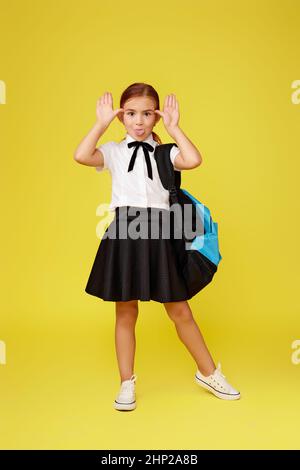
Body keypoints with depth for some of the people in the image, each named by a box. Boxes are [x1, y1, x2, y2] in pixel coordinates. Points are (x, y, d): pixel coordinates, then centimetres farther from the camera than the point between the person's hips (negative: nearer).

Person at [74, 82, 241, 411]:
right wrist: (101, 124, -6)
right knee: (125, 314, 9)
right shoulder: (114, 151, 8)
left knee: (180, 312, 8)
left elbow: (193, 160, -13)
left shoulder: (165, 152, 8)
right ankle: (127, 384, 26)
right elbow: (81, 156, -11)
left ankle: (208, 373, 29)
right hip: (123, 233, 0)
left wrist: (173, 127, -4)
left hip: (158, 235, 0)